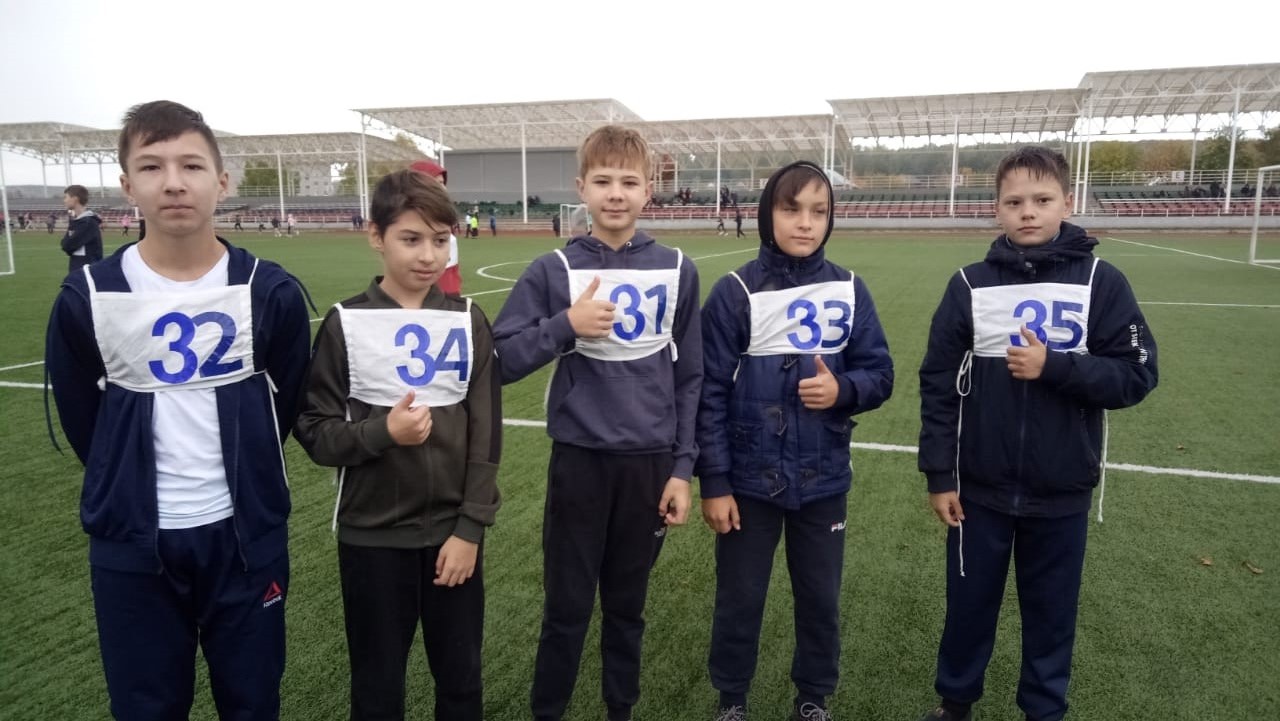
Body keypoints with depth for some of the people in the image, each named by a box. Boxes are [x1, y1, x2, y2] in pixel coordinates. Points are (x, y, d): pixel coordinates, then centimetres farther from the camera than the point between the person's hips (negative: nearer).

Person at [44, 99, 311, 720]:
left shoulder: (270, 291, -8)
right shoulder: (86, 297, -7)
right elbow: (80, 416, 6)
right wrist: (126, 488, 11)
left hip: (246, 534, 0)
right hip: (131, 542, 1)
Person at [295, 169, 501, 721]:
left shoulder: (469, 321, -1)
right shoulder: (345, 323, -6)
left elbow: (485, 433, -2)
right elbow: (314, 431, -5)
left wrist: (470, 528, -6)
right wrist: (382, 432, -22)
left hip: (453, 531, 2)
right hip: (372, 536, -1)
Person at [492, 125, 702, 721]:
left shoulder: (677, 271, 0)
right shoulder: (553, 271, -4)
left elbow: (690, 377, 4)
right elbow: (500, 362, -6)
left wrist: (682, 467, 1)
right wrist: (565, 325, -19)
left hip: (650, 464, 1)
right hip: (580, 461, -1)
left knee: (627, 607, 16)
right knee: (566, 609, 10)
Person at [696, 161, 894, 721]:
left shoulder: (849, 290, -2)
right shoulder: (735, 292, -10)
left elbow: (880, 375, 3)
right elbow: (710, 393, -9)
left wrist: (842, 389, -20)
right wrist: (714, 483, -10)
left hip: (822, 479, 2)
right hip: (749, 479, -2)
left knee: (820, 597, 17)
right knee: (739, 599, 13)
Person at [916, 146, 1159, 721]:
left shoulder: (1101, 282, -6)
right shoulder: (970, 284, -4)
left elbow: (1136, 376, -7)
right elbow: (938, 384, -2)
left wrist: (1054, 366, -21)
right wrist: (939, 475, -3)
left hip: (1062, 493, 0)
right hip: (980, 488, 1)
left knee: (1051, 613, 15)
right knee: (969, 604, 15)